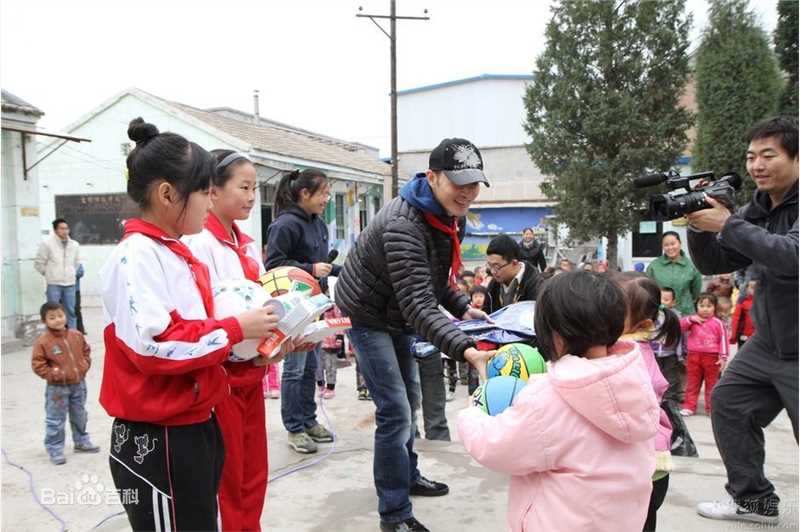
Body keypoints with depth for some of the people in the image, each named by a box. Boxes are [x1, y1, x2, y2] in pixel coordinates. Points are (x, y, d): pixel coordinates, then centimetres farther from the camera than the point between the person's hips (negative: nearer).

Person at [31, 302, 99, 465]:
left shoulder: (76, 335, -1)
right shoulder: (43, 341, -15)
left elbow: (86, 351, 13)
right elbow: (37, 363, -13)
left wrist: (85, 366, 0)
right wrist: (53, 374, -19)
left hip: (78, 384, 5)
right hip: (57, 387, -5)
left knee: (80, 416, 19)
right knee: (55, 420, 2)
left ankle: (81, 442, 35)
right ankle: (55, 449, 13)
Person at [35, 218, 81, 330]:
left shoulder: (74, 245, 8)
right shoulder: (47, 243, -7)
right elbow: (39, 263, -2)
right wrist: (50, 274, 5)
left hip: (70, 284, 4)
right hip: (54, 284, -4)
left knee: (71, 312, 10)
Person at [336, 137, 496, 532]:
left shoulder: (444, 215, -4)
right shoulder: (403, 225, -35)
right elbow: (419, 305, -42)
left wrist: (463, 308, -2)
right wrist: (466, 350, -52)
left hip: (396, 314, 9)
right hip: (368, 316, -9)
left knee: (409, 399, 20)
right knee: (395, 410, -10)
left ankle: (407, 476, 39)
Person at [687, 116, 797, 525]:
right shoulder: (756, 210, 6)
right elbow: (712, 264, 7)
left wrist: (727, 224, -28)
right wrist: (699, 226, -11)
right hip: (767, 343, 8)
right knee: (728, 403, 12)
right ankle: (754, 500, 26)